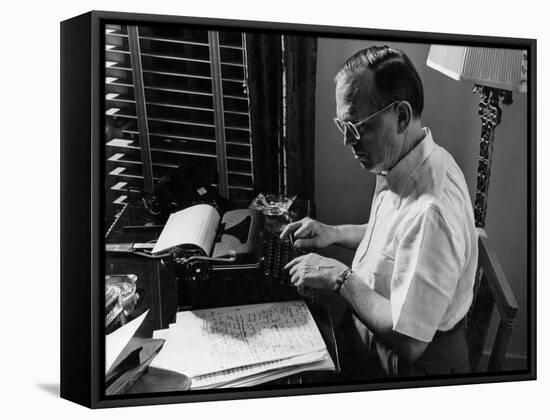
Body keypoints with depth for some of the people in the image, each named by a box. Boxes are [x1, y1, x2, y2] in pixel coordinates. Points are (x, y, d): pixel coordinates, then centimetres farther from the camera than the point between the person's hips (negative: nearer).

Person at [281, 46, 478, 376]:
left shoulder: (431, 210, -36)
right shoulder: (401, 163, -4)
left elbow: (407, 342, -32)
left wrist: (340, 277, -24)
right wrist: (336, 233, 3)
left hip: (416, 363, -8)